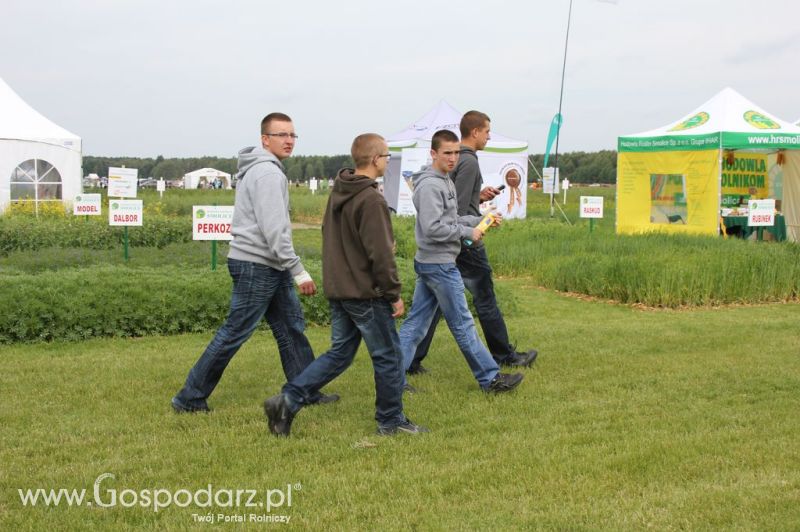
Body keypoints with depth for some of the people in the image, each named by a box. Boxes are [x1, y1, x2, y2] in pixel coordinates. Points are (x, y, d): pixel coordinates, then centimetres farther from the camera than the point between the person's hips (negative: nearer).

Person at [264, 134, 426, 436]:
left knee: (339, 354, 14)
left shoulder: (337, 193, 10)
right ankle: (391, 420, 16)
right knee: (388, 356, 6)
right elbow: (381, 254, -20)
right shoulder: (371, 200, -19)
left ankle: (287, 401, 5)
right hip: (366, 294, -9)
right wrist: (394, 294, -12)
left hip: (338, 290, 9)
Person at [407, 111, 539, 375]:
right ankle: (505, 356, 18)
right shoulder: (469, 162, -15)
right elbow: (459, 209, -21)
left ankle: (412, 359, 3)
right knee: (485, 300, 5)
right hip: (466, 244, -9)